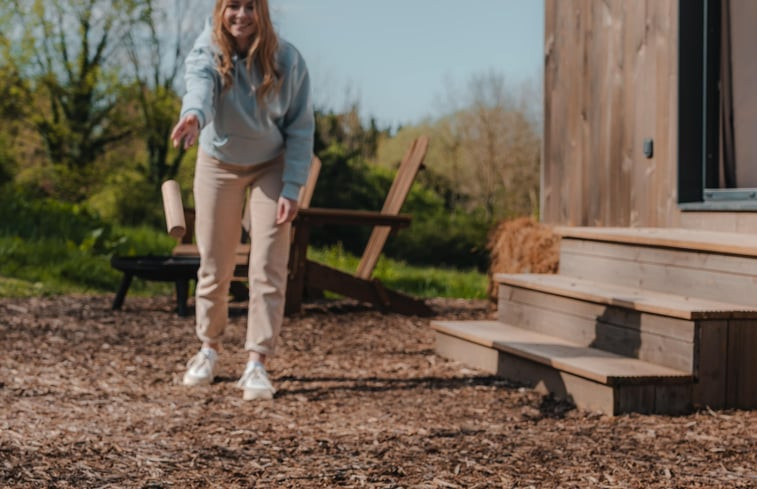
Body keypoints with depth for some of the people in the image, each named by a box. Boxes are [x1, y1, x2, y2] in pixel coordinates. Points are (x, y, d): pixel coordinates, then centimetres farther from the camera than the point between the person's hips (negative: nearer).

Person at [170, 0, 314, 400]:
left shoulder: (287, 60, -19)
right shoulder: (205, 53, -20)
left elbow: (301, 128, -14)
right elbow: (199, 86, -44)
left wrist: (292, 189, -20)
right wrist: (194, 115, -67)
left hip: (270, 167, -1)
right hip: (218, 164, 1)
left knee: (268, 269, -9)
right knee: (214, 266, 6)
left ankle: (257, 364, -6)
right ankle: (209, 349, 27)